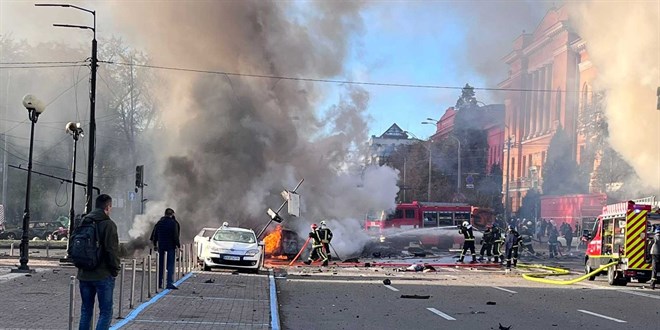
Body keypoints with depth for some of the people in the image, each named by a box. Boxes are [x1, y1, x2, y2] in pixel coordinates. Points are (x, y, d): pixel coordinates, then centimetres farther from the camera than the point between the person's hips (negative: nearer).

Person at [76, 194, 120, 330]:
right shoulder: (108, 224, -13)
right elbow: (112, 250, -17)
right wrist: (115, 269, -4)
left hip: (84, 274, 6)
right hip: (103, 275, -6)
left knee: (86, 311, 15)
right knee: (106, 313, -1)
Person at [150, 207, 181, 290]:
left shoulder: (159, 223, 6)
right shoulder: (174, 223, -9)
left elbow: (154, 234, 12)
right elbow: (175, 236, -13)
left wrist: (155, 244, 23)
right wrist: (178, 245, -3)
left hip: (161, 246, 4)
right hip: (171, 246, -4)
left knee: (161, 265, 12)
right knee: (170, 265, -3)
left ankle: (159, 283, 16)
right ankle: (170, 283, -13)